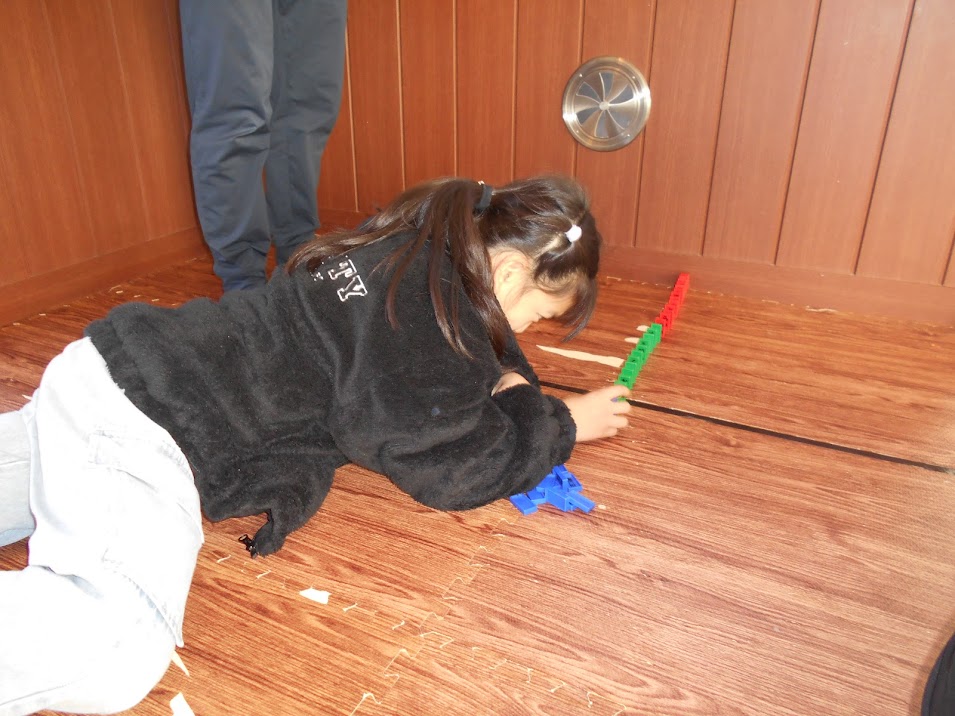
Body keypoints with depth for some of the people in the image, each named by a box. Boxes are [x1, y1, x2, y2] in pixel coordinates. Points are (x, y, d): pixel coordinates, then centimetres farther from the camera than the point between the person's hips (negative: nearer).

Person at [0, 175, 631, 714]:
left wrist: (509, 383, 8)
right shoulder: (433, 318, -18)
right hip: (143, 429, -10)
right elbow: (459, 471, -9)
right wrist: (561, 424, 4)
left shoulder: (412, 245, 8)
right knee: (116, 661, -25)